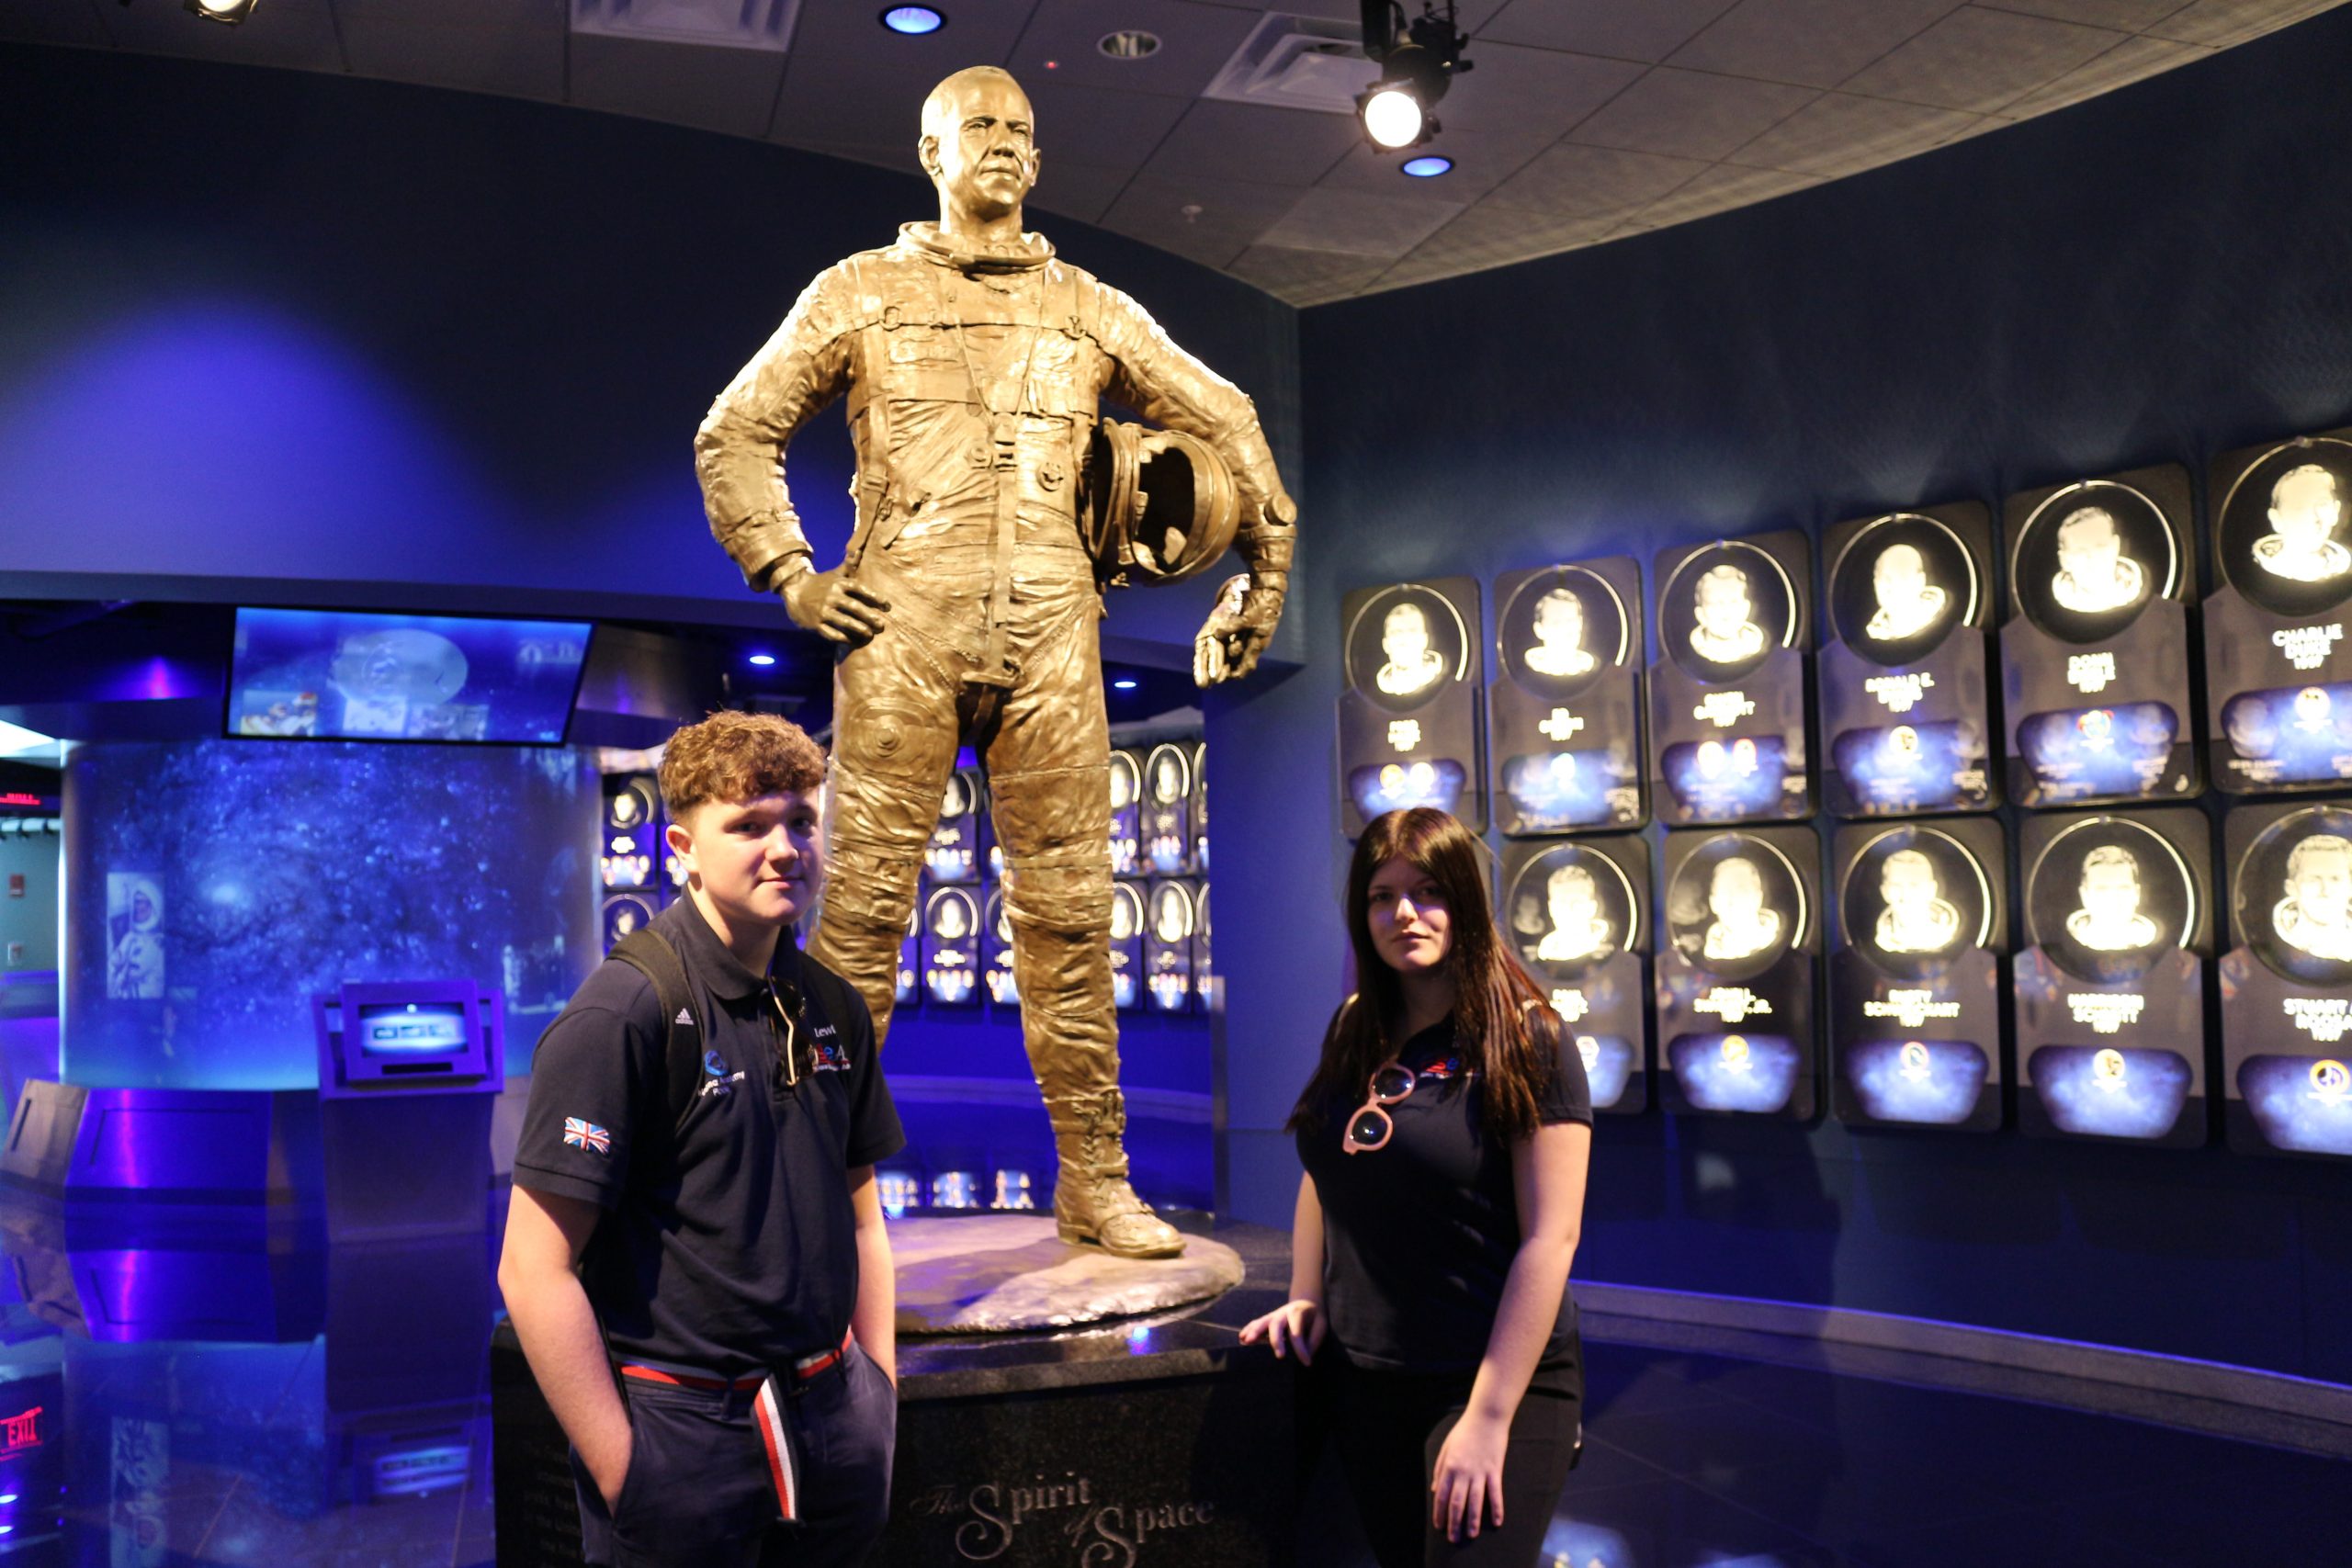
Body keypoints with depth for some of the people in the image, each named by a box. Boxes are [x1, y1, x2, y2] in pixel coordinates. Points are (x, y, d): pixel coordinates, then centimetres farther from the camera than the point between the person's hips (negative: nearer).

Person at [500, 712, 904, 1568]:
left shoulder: (834, 1008, 4)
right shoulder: (620, 1016, -15)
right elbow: (536, 1271, -16)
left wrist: (880, 1393, 9)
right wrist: (621, 1469, -15)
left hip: (831, 1423, 6)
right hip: (684, 1431, -6)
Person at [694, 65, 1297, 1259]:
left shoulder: (1089, 310, 18)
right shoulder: (858, 294, 14)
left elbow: (1226, 423, 22)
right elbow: (733, 434, 13)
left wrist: (1262, 575, 17)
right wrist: (791, 574, 2)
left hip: (1049, 640, 2)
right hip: (901, 633, -1)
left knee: (1068, 911, 1)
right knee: (865, 904, -4)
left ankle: (1094, 1181, 9)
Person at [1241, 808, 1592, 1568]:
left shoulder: (1525, 1041, -12)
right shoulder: (1354, 1030, 5)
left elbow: (1550, 1237, -16)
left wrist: (1489, 1418, -19)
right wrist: (1306, 1299, 5)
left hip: (1490, 1382, -5)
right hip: (1362, 1381, 6)